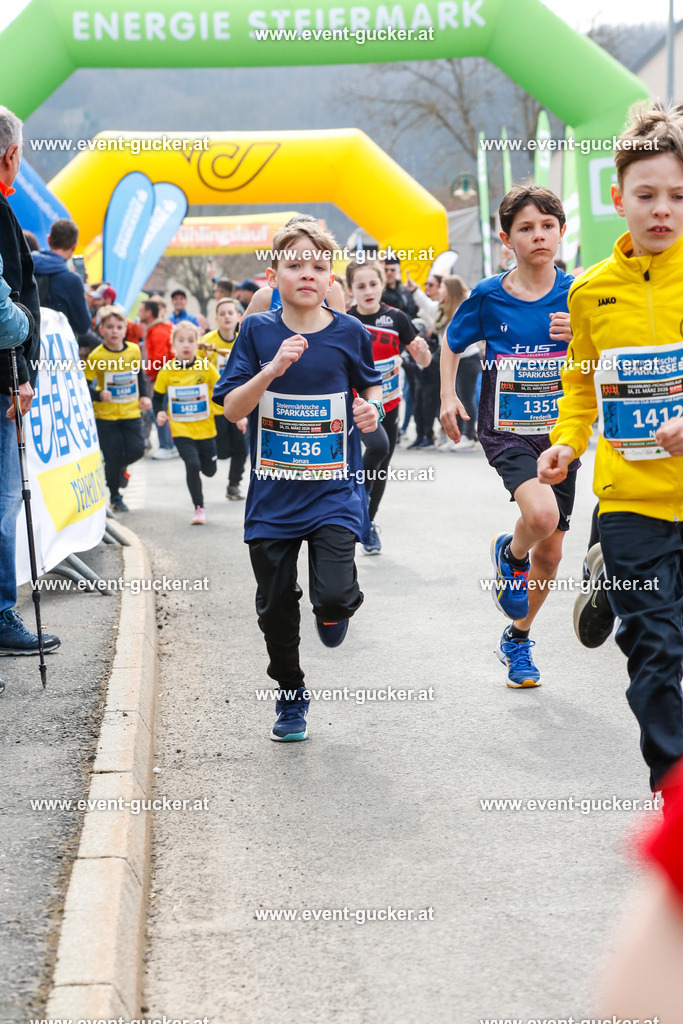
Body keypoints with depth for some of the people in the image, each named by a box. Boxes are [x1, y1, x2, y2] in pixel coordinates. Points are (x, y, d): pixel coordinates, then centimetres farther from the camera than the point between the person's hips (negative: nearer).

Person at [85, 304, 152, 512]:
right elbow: (84, 385, -11)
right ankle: (115, 497, 19)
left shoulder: (134, 351, 0)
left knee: (136, 450, -7)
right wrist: (98, 395, -28)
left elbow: (140, 376, 16)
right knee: (113, 457, -2)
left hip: (131, 412, 3)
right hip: (105, 415, -3)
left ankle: (121, 467, 29)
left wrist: (145, 396, 4)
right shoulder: (96, 356, -13)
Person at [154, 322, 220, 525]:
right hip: (181, 430, -1)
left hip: (205, 428, 1)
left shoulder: (206, 368, -8)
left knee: (209, 470, 10)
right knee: (192, 464, -18)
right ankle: (199, 508, -1)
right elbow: (157, 396, 6)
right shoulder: (167, 371, -6)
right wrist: (159, 412, -13)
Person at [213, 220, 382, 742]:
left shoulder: (349, 334, -2)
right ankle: (291, 699, 30)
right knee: (276, 609, 8)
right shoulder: (258, 332, -2)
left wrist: (373, 409, -7)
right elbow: (232, 409, -6)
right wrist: (272, 371, -21)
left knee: (333, 596, -19)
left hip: (334, 489, -1)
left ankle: (340, 606, 19)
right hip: (273, 495, 1)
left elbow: (371, 386, 15)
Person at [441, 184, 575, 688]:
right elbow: (453, 342, 13)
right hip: (506, 432, -3)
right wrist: (448, 397, 2)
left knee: (550, 551, 8)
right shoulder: (488, 296, -5)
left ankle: (518, 641, 32)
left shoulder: (577, 295, -3)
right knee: (541, 513, -31)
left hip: (559, 431, 3)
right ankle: (510, 554, 6)